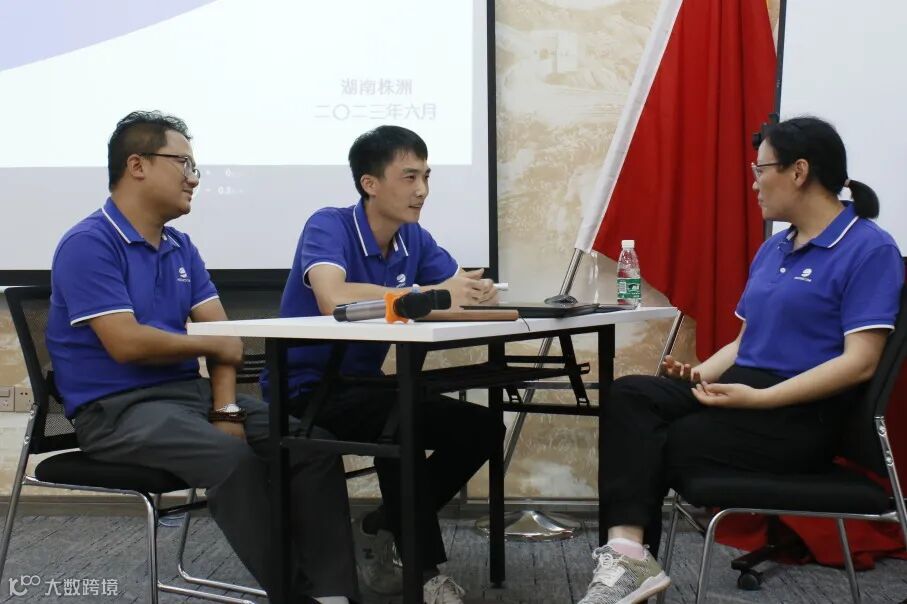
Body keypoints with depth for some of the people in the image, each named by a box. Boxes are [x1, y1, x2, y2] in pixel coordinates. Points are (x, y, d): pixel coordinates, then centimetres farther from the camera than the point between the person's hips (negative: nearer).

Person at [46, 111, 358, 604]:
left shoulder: (181, 247, 14)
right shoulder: (88, 245, -11)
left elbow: (222, 332, 8)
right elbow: (127, 344, -21)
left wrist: (227, 409, -9)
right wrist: (213, 346, -5)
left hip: (191, 390, 8)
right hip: (119, 409, -8)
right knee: (233, 458, -33)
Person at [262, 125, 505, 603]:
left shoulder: (414, 238, 4)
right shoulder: (328, 226, -18)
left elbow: (469, 288, -4)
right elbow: (333, 298, -37)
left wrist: (478, 292, -30)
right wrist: (432, 296, -34)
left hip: (362, 387, 8)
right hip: (304, 393, -8)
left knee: (481, 428, -3)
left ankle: (380, 530, 8)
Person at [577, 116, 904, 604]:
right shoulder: (773, 248, 18)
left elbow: (859, 362, -17)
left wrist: (759, 398, -24)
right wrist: (698, 374, -1)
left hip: (800, 416, -7)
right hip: (738, 384, 7)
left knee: (656, 448, -20)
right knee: (627, 396, -20)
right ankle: (626, 553, -34)